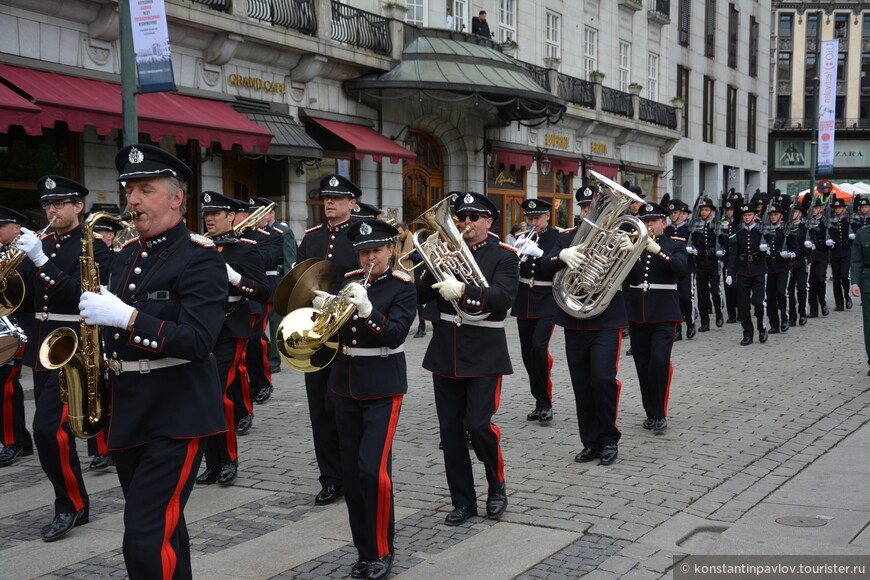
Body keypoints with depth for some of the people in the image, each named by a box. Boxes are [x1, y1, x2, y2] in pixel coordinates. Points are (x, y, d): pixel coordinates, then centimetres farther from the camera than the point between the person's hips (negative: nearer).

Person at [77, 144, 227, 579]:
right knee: (163, 528, 18)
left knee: (147, 541, -12)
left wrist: (125, 316, -25)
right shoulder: (126, 257, 14)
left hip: (175, 415, -8)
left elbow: (198, 341, -22)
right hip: (128, 412, 8)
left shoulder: (199, 258, -11)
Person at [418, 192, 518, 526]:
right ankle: (463, 501, 18)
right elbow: (420, 295, 3)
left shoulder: (504, 256, -3)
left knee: (479, 424, -11)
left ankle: (497, 486, 15)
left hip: (484, 356, -4)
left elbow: (503, 298, -19)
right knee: (450, 429, 5)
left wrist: (463, 290, -32)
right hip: (445, 353, 4)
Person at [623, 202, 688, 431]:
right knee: (643, 365, 6)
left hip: (663, 314, -3)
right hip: (636, 314, 3)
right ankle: (650, 412, 18)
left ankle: (660, 414, -7)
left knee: (660, 360, -16)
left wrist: (658, 251, -26)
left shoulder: (675, 247, 5)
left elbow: (682, 268, -16)